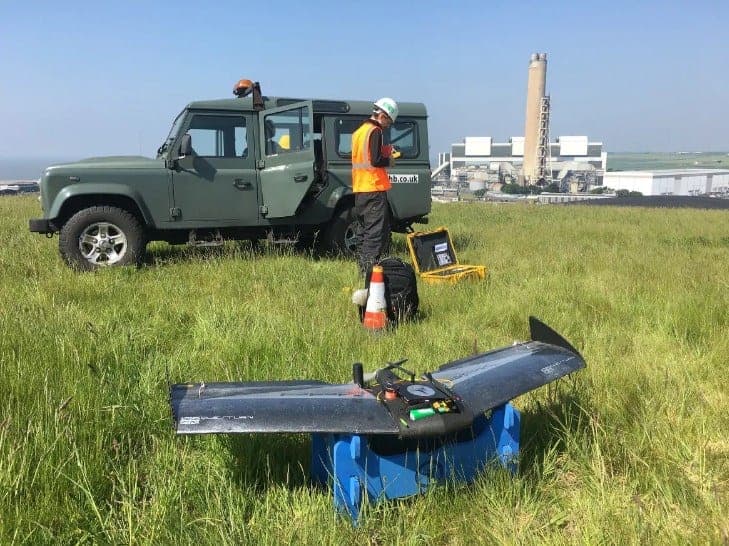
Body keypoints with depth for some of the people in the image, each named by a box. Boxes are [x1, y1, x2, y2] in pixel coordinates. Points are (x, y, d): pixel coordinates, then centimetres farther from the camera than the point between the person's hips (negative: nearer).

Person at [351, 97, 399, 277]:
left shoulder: (359, 131, 16)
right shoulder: (375, 131, -11)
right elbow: (375, 160, -20)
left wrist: (384, 152, 14)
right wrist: (388, 160, -1)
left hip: (359, 189, 9)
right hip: (374, 189, -9)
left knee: (363, 229, 13)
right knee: (376, 231, -7)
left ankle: (362, 267, 19)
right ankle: (370, 268, -9)